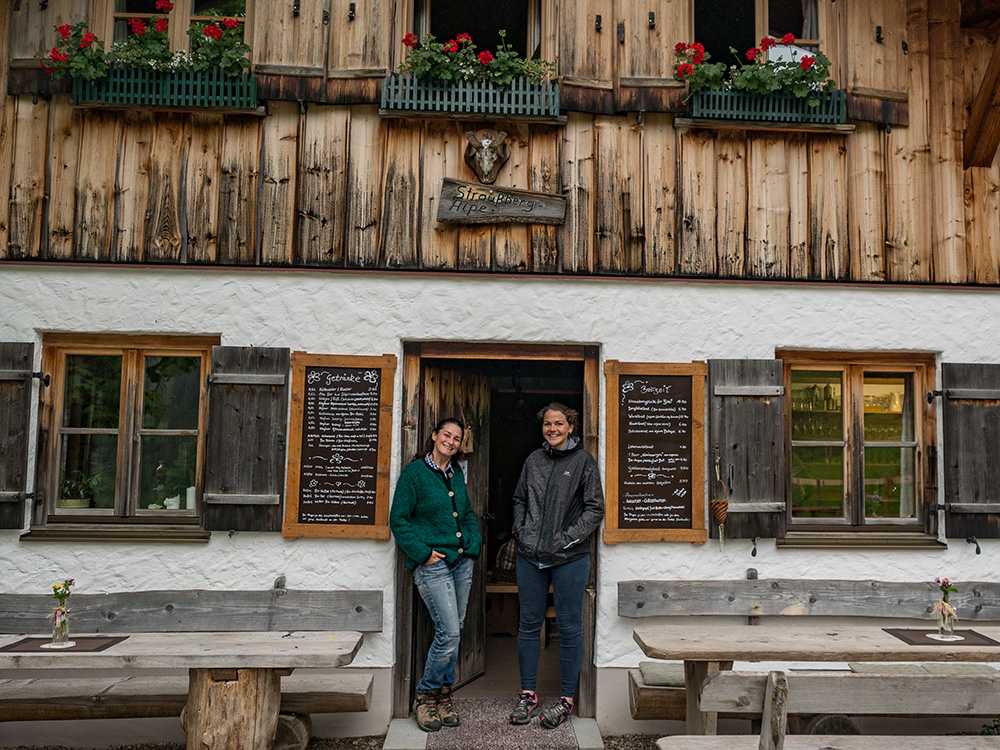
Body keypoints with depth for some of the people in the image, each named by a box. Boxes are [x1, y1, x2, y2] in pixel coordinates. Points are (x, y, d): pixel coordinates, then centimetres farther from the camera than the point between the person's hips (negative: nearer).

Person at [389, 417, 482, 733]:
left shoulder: (457, 474, 13)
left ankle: (443, 695, 24)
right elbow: (398, 520, -8)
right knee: (449, 632, -11)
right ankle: (425, 697, 8)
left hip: (462, 561, 7)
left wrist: (473, 544, 10)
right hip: (432, 564, -6)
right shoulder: (414, 472, -7)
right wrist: (423, 553, -13)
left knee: (454, 630, 10)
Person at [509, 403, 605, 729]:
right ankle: (527, 694, 23)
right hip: (530, 557, 4)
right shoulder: (534, 460, 9)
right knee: (529, 625, 10)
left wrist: (569, 538, -11)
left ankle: (566, 699, 17)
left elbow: (595, 508, -4)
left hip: (569, 558, -4)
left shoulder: (583, 461, -3)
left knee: (568, 627, 4)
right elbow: (519, 499, 19)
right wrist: (521, 530, 6)